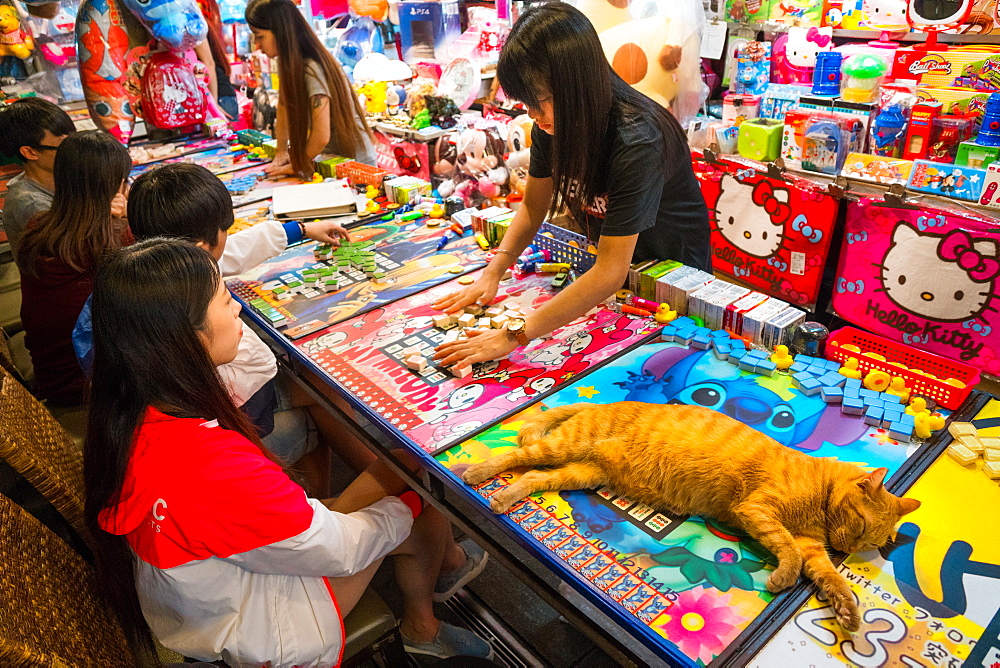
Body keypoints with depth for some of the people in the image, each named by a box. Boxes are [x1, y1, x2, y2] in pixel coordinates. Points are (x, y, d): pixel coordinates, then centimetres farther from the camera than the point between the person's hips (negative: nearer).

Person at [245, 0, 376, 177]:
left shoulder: (312, 70, -25)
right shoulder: (287, 62, 1)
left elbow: (321, 137, -28)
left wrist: (297, 165, -14)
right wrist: (282, 152, 0)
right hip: (329, 158, 8)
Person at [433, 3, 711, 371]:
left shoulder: (637, 140, -35)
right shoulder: (552, 124, -13)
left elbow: (611, 272, -41)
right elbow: (533, 205, -1)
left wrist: (514, 336, -44)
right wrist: (492, 274, -16)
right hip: (607, 260, 6)